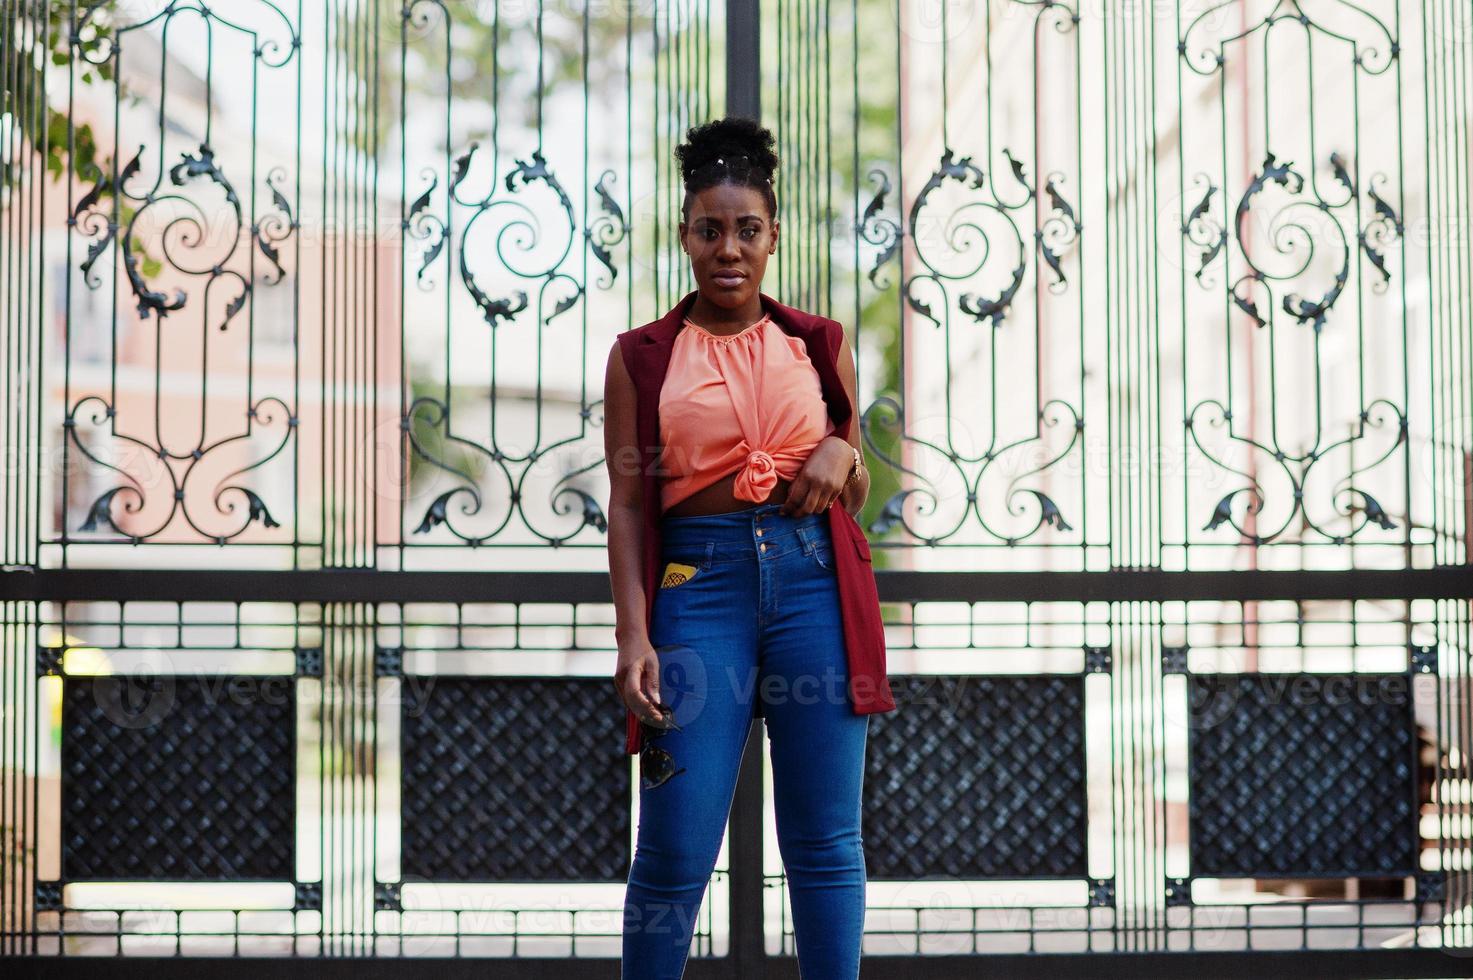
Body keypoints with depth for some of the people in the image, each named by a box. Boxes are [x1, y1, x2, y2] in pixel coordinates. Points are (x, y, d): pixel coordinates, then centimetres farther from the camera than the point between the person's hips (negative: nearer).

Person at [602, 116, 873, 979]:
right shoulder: (643, 356, 8)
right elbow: (627, 503, 2)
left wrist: (843, 455, -4)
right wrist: (635, 633, -9)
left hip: (815, 583, 2)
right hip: (700, 584, -2)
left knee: (827, 839, 3)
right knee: (676, 848, -3)